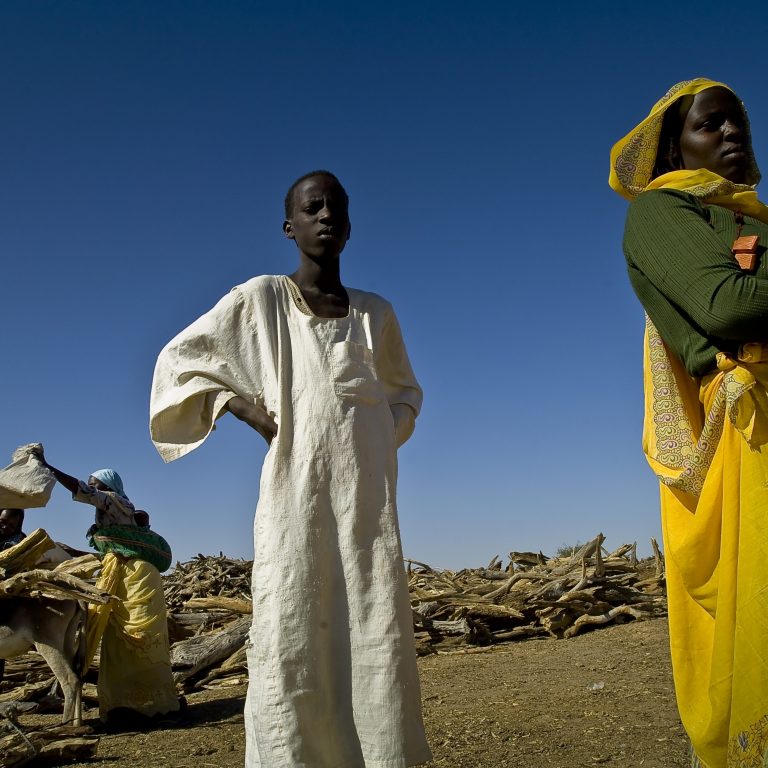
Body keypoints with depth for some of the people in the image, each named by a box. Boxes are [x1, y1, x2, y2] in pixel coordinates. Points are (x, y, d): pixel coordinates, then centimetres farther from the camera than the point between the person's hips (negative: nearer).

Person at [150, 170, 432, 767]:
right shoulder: (259, 299, 6)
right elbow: (179, 359, 13)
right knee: (290, 646, -6)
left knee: (380, 645, -1)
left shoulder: (376, 314, 14)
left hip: (368, 502, 3)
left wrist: (387, 433, 9)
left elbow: (406, 393, 28)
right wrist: (242, 406, 0)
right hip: (295, 501, -2)